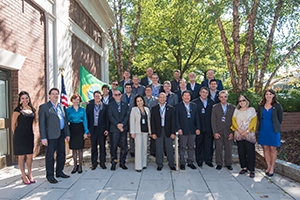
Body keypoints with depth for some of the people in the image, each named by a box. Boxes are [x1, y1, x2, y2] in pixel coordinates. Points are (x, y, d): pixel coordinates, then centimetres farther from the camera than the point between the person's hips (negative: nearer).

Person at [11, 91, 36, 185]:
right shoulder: (17, 110, -8)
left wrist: (32, 133, 12)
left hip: (30, 135, 5)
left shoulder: (32, 109, 7)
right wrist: (16, 135, 3)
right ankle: (24, 176, 15)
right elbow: (13, 125, -2)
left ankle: (30, 175, 22)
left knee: (29, 156, 10)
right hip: (20, 135, -5)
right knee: (21, 156, 4)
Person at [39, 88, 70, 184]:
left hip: (61, 134, 6)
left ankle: (59, 172, 29)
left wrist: (67, 134, 11)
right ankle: (50, 175, 13)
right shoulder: (44, 107, -3)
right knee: (50, 155, 1)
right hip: (51, 135, -6)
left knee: (62, 153, 13)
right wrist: (43, 138, -13)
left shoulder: (62, 107, 14)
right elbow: (41, 123, -7)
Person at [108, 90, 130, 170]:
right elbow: (110, 116, -3)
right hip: (114, 128, -2)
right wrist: (117, 124, -15)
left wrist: (122, 124, -12)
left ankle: (122, 163, 15)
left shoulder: (125, 105, 13)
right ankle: (113, 163, 10)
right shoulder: (110, 105, 7)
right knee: (113, 146, -1)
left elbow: (127, 115, 4)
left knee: (123, 146, 5)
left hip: (124, 128, 2)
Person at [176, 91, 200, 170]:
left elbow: (197, 118, 9)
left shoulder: (194, 105, 11)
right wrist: (178, 128, -12)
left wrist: (197, 128, 2)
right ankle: (182, 163, 15)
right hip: (183, 130, -3)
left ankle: (190, 162, 22)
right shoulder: (178, 106, 0)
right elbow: (176, 119, -4)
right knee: (182, 147, 3)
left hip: (192, 130, 4)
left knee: (191, 147, 10)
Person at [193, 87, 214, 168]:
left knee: (209, 144, 7)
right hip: (199, 127, -3)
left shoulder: (211, 102, 11)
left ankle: (208, 160, 20)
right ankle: (199, 161, 18)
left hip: (209, 127, 3)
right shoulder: (195, 102, -1)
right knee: (199, 144, 6)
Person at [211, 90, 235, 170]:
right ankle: (219, 164, 18)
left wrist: (232, 132, -5)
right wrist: (215, 132, -8)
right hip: (218, 132, -1)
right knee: (218, 148, 3)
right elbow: (213, 121, 0)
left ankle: (228, 164, 22)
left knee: (229, 149, 6)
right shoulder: (215, 107, 4)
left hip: (229, 132, 1)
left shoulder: (232, 107, 5)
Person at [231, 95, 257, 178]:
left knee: (250, 152, -4)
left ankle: (251, 170, 2)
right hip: (239, 134, 3)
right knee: (241, 152, 6)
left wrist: (247, 131, -14)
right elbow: (233, 120, 4)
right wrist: (239, 130, -11)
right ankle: (244, 168, 17)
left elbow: (254, 121, -3)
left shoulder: (251, 109, 5)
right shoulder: (236, 110, 12)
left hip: (249, 135, -3)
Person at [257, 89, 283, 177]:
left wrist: (275, 126, 9)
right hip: (263, 130, 3)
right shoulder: (261, 106, 5)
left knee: (272, 148, 1)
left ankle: (272, 168, 11)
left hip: (273, 130, -3)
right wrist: (263, 124, 13)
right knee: (265, 148, 6)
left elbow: (280, 118, 3)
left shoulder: (277, 106, -3)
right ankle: (268, 166, 18)